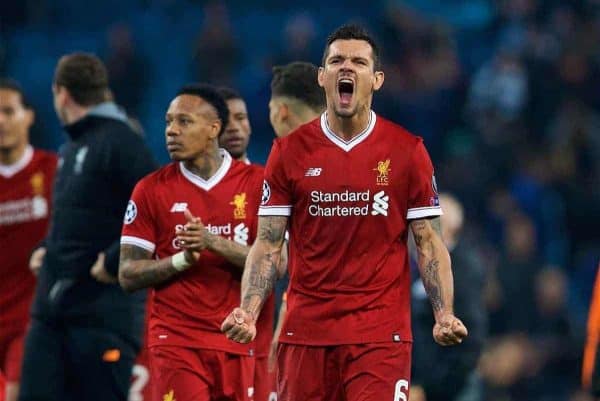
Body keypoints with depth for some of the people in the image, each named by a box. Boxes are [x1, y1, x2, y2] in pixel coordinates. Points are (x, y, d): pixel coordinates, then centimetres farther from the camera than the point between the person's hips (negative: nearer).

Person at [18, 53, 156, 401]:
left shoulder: (120, 142, -11)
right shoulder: (72, 148, 18)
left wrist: (115, 261, -20)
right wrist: (48, 249, 12)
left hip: (104, 311, -9)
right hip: (51, 307, 9)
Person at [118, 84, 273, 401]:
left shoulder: (257, 183, 3)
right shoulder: (151, 190, 4)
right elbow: (128, 276, 1)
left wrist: (215, 243, -18)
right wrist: (182, 259, -16)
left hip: (242, 342, 1)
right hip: (176, 341, -1)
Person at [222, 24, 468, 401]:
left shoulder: (407, 150, 3)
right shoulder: (290, 151, 5)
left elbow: (429, 243, 4)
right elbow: (268, 245, 5)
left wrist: (444, 315, -10)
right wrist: (247, 313, -9)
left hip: (381, 335, -2)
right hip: (306, 332, 2)